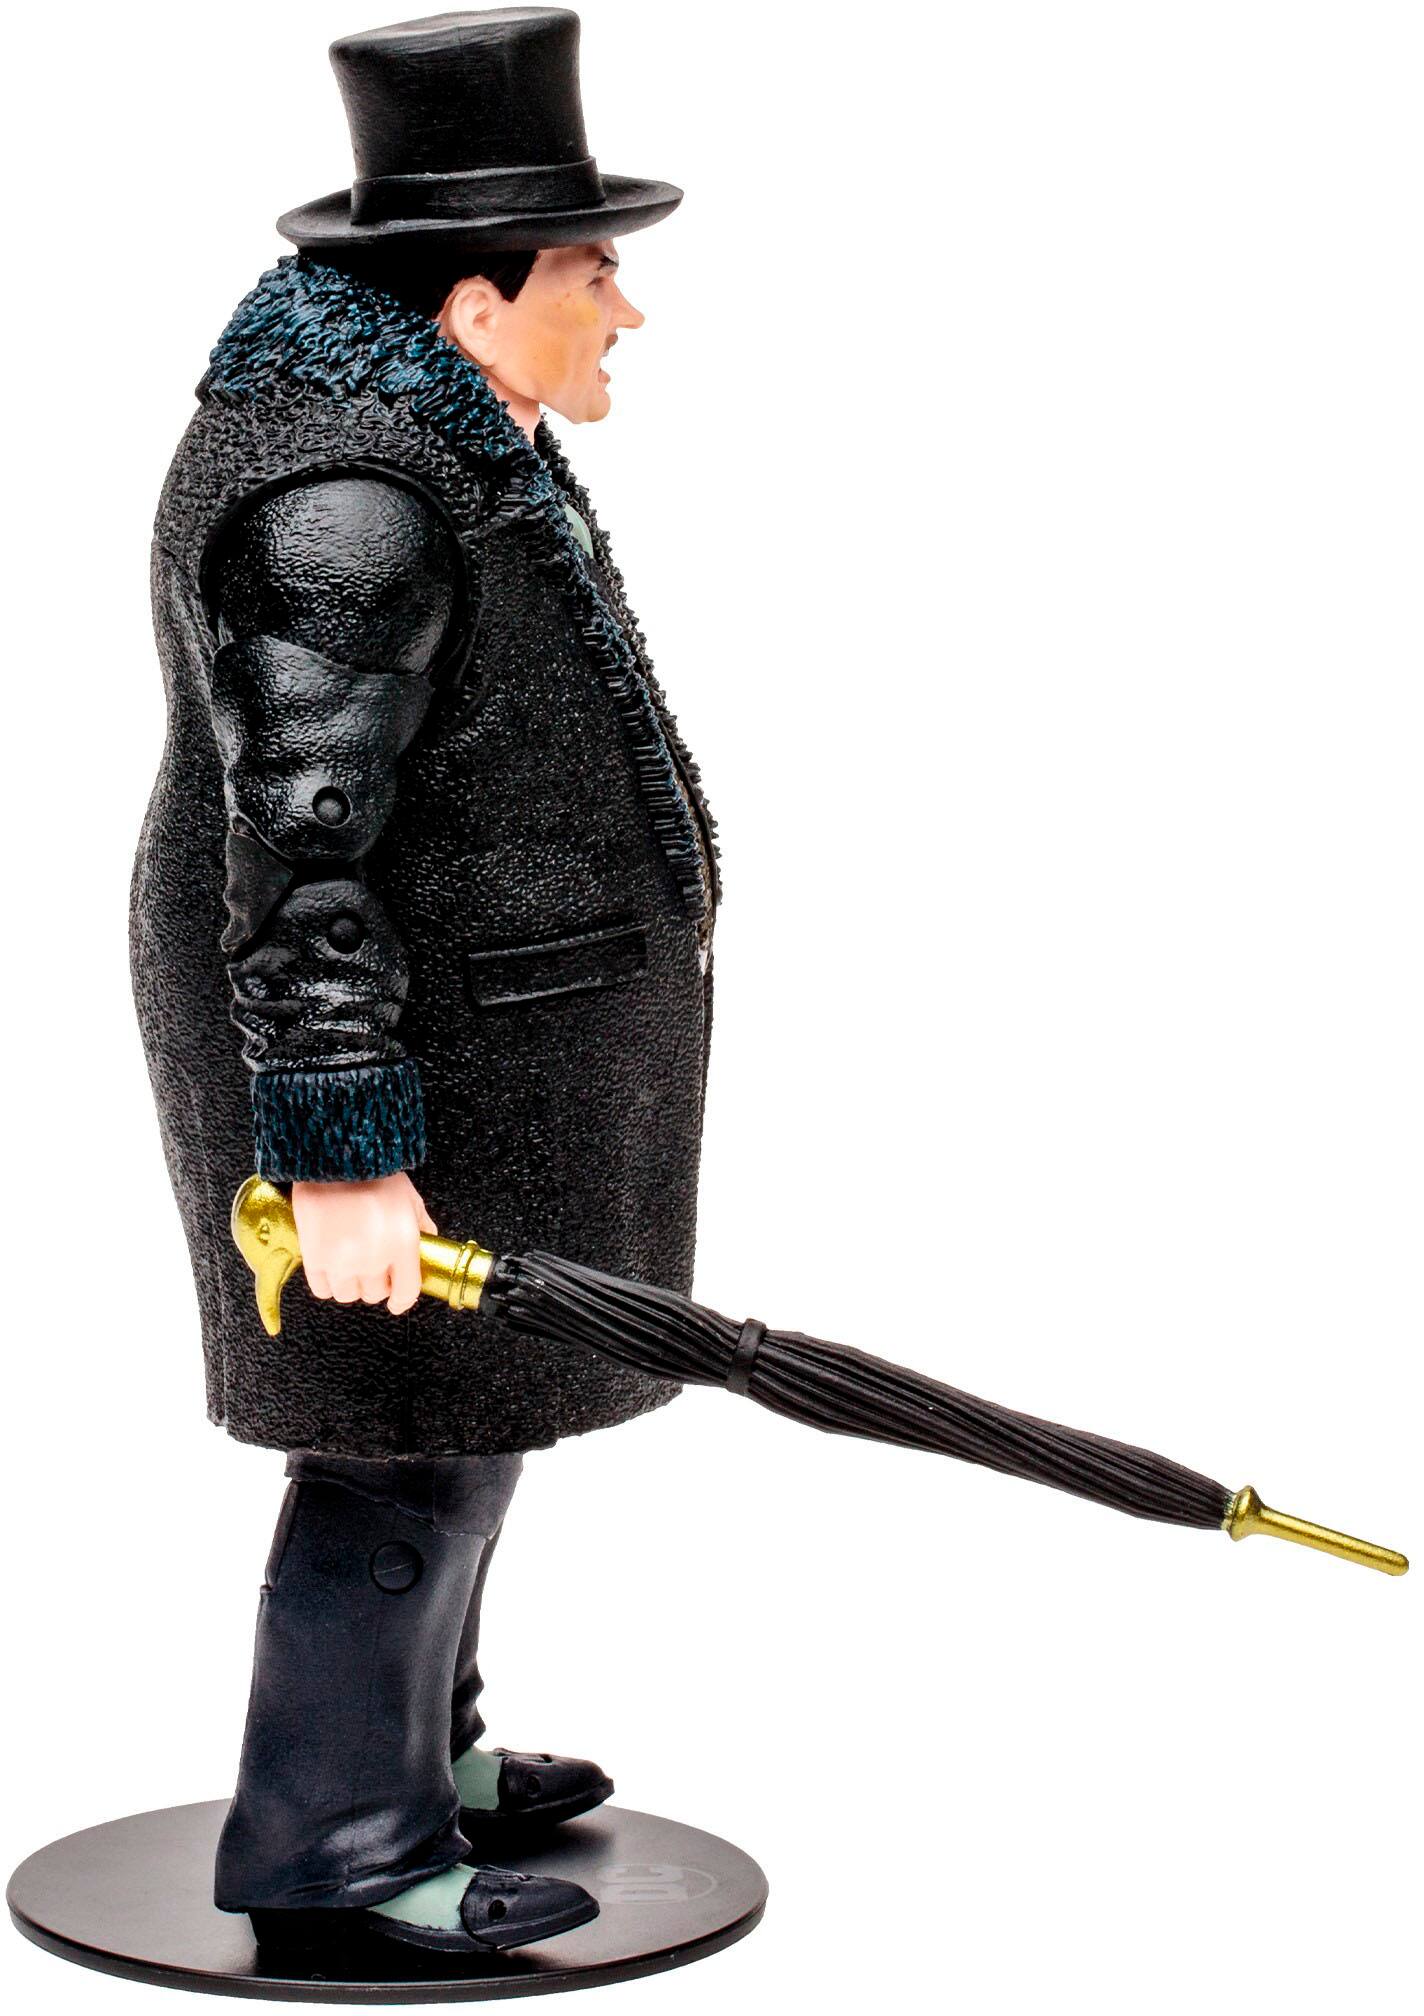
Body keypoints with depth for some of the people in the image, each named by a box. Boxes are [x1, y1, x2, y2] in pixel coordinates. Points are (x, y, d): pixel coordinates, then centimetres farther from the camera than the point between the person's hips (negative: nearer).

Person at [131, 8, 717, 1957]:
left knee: (461, 1411, 18)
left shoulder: (439, 431, 7)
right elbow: (295, 849, -27)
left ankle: (407, 1745, 32)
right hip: (411, 1050, -10)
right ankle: (330, 1844, 12)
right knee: (411, 1441, 0)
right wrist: (342, 1154, -27)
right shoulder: (342, 498, -24)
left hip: (463, 999, 10)